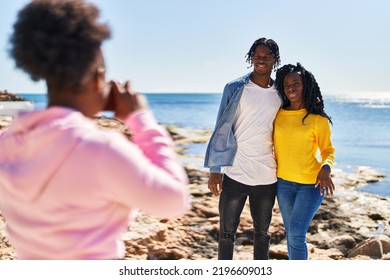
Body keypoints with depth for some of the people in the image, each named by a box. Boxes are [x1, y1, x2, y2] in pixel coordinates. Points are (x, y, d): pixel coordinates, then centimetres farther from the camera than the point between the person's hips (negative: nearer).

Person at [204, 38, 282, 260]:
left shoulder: (281, 94, 6)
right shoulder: (235, 89, -3)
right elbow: (222, 129, -3)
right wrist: (215, 169, -7)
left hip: (267, 176, 3)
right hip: (235, 173, -3)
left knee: (262, 232, 15)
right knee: (227, 231, 6)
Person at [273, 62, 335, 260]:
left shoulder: (318, 119, -9)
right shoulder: (278, 115, 1)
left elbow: (328, 151, -3)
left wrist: (325, 169, -21)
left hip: (311, 184, -4)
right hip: (283, 182, 4)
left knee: (296, 234, -10)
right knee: (291, 233, 12)